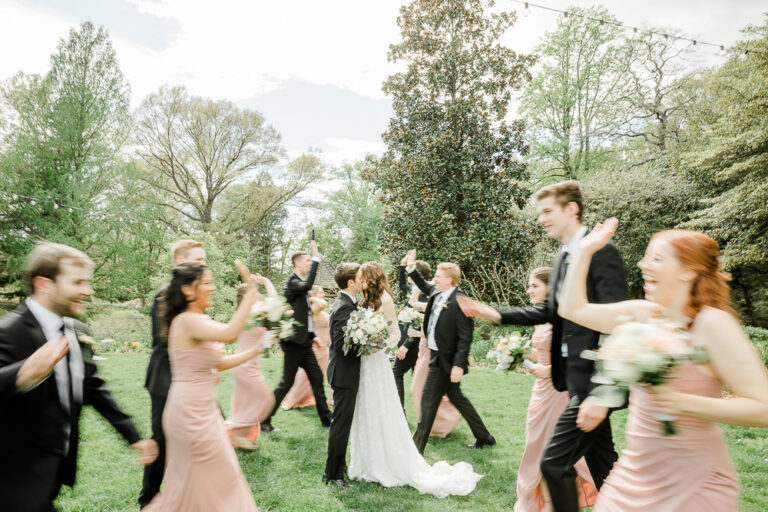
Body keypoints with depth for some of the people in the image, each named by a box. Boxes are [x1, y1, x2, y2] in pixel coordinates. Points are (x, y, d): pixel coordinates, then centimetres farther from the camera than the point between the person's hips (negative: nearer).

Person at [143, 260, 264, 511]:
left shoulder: (200, 320, 10)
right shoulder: (187, 320, -20)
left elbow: (219, 362, 13)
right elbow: (230, 334, -37)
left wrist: (256, 350, 8)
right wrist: (251, 294, -33)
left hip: (200, 410, 10)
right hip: (191, 413, -10)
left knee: (192, 483, 22)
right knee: (220, 479, 6)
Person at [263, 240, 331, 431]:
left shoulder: (300, 283, 15)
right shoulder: (292, 283, -12)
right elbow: (307, 285, -36)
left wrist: (313, 336, 19)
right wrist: (316, 258, -29)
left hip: (305, 342, 9)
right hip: (294, 342, -9)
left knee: (317, 378, 11)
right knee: (287, 382, -1)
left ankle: (326, 418, 21)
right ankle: (265, 419, 12)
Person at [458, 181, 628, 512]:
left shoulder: (602, 253, -16)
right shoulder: (562, 258, 10)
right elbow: (548, 311, 16)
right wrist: (496, 315, 5)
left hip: (593, 379, -9)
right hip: (576, 376, 9)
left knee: (554, 462, -6)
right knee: (601, 461, 20)